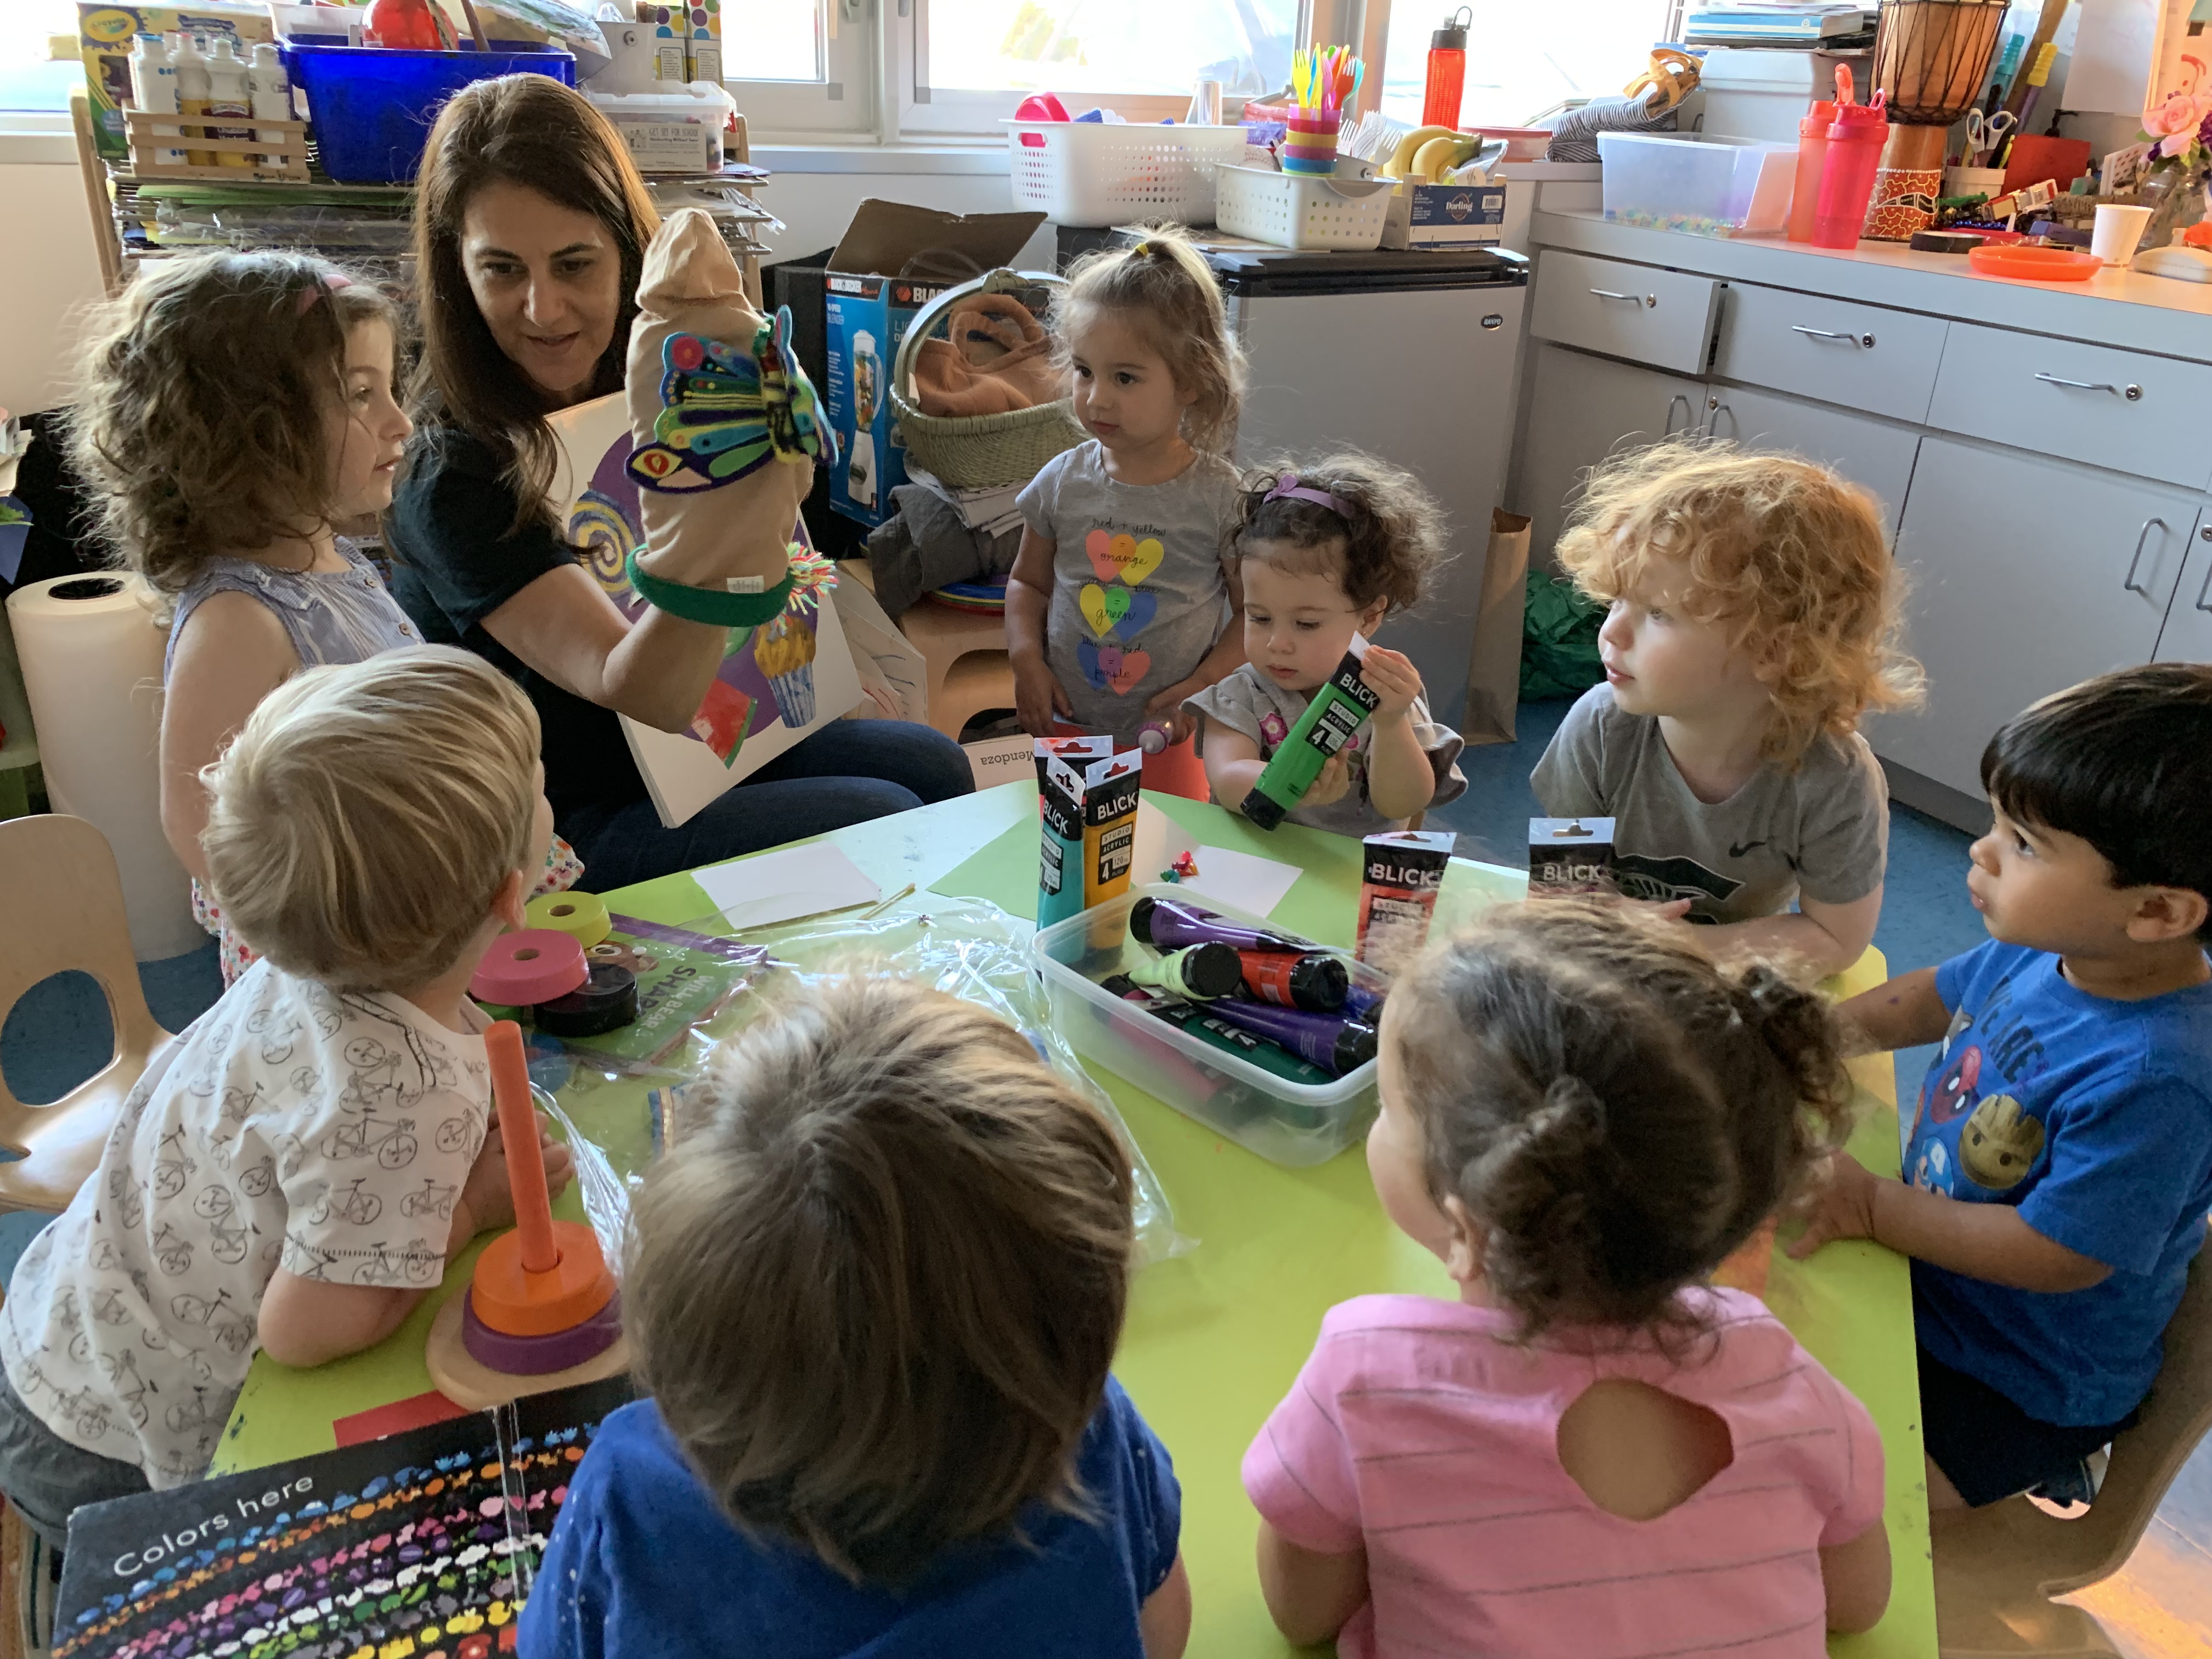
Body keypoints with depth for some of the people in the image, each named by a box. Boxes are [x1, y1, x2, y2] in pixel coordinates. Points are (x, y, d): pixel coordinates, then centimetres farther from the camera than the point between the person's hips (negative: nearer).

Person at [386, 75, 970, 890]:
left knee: (935, 765, -1)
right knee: (883, 824, -17)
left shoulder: (652, 388, -4)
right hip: (568, 818, -6)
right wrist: (700, 554, -53)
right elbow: (636, 694, -35)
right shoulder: (450, 478, -25)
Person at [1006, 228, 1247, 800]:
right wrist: (1026, 657, -6)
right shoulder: (1063, 482, -1)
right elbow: (1027, 582, 11)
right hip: (1067, 728, 3)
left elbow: (1254, 609, -3)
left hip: (1170, 741, -2)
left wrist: (1203, 685, -15)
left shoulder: (1219, 496, -10)